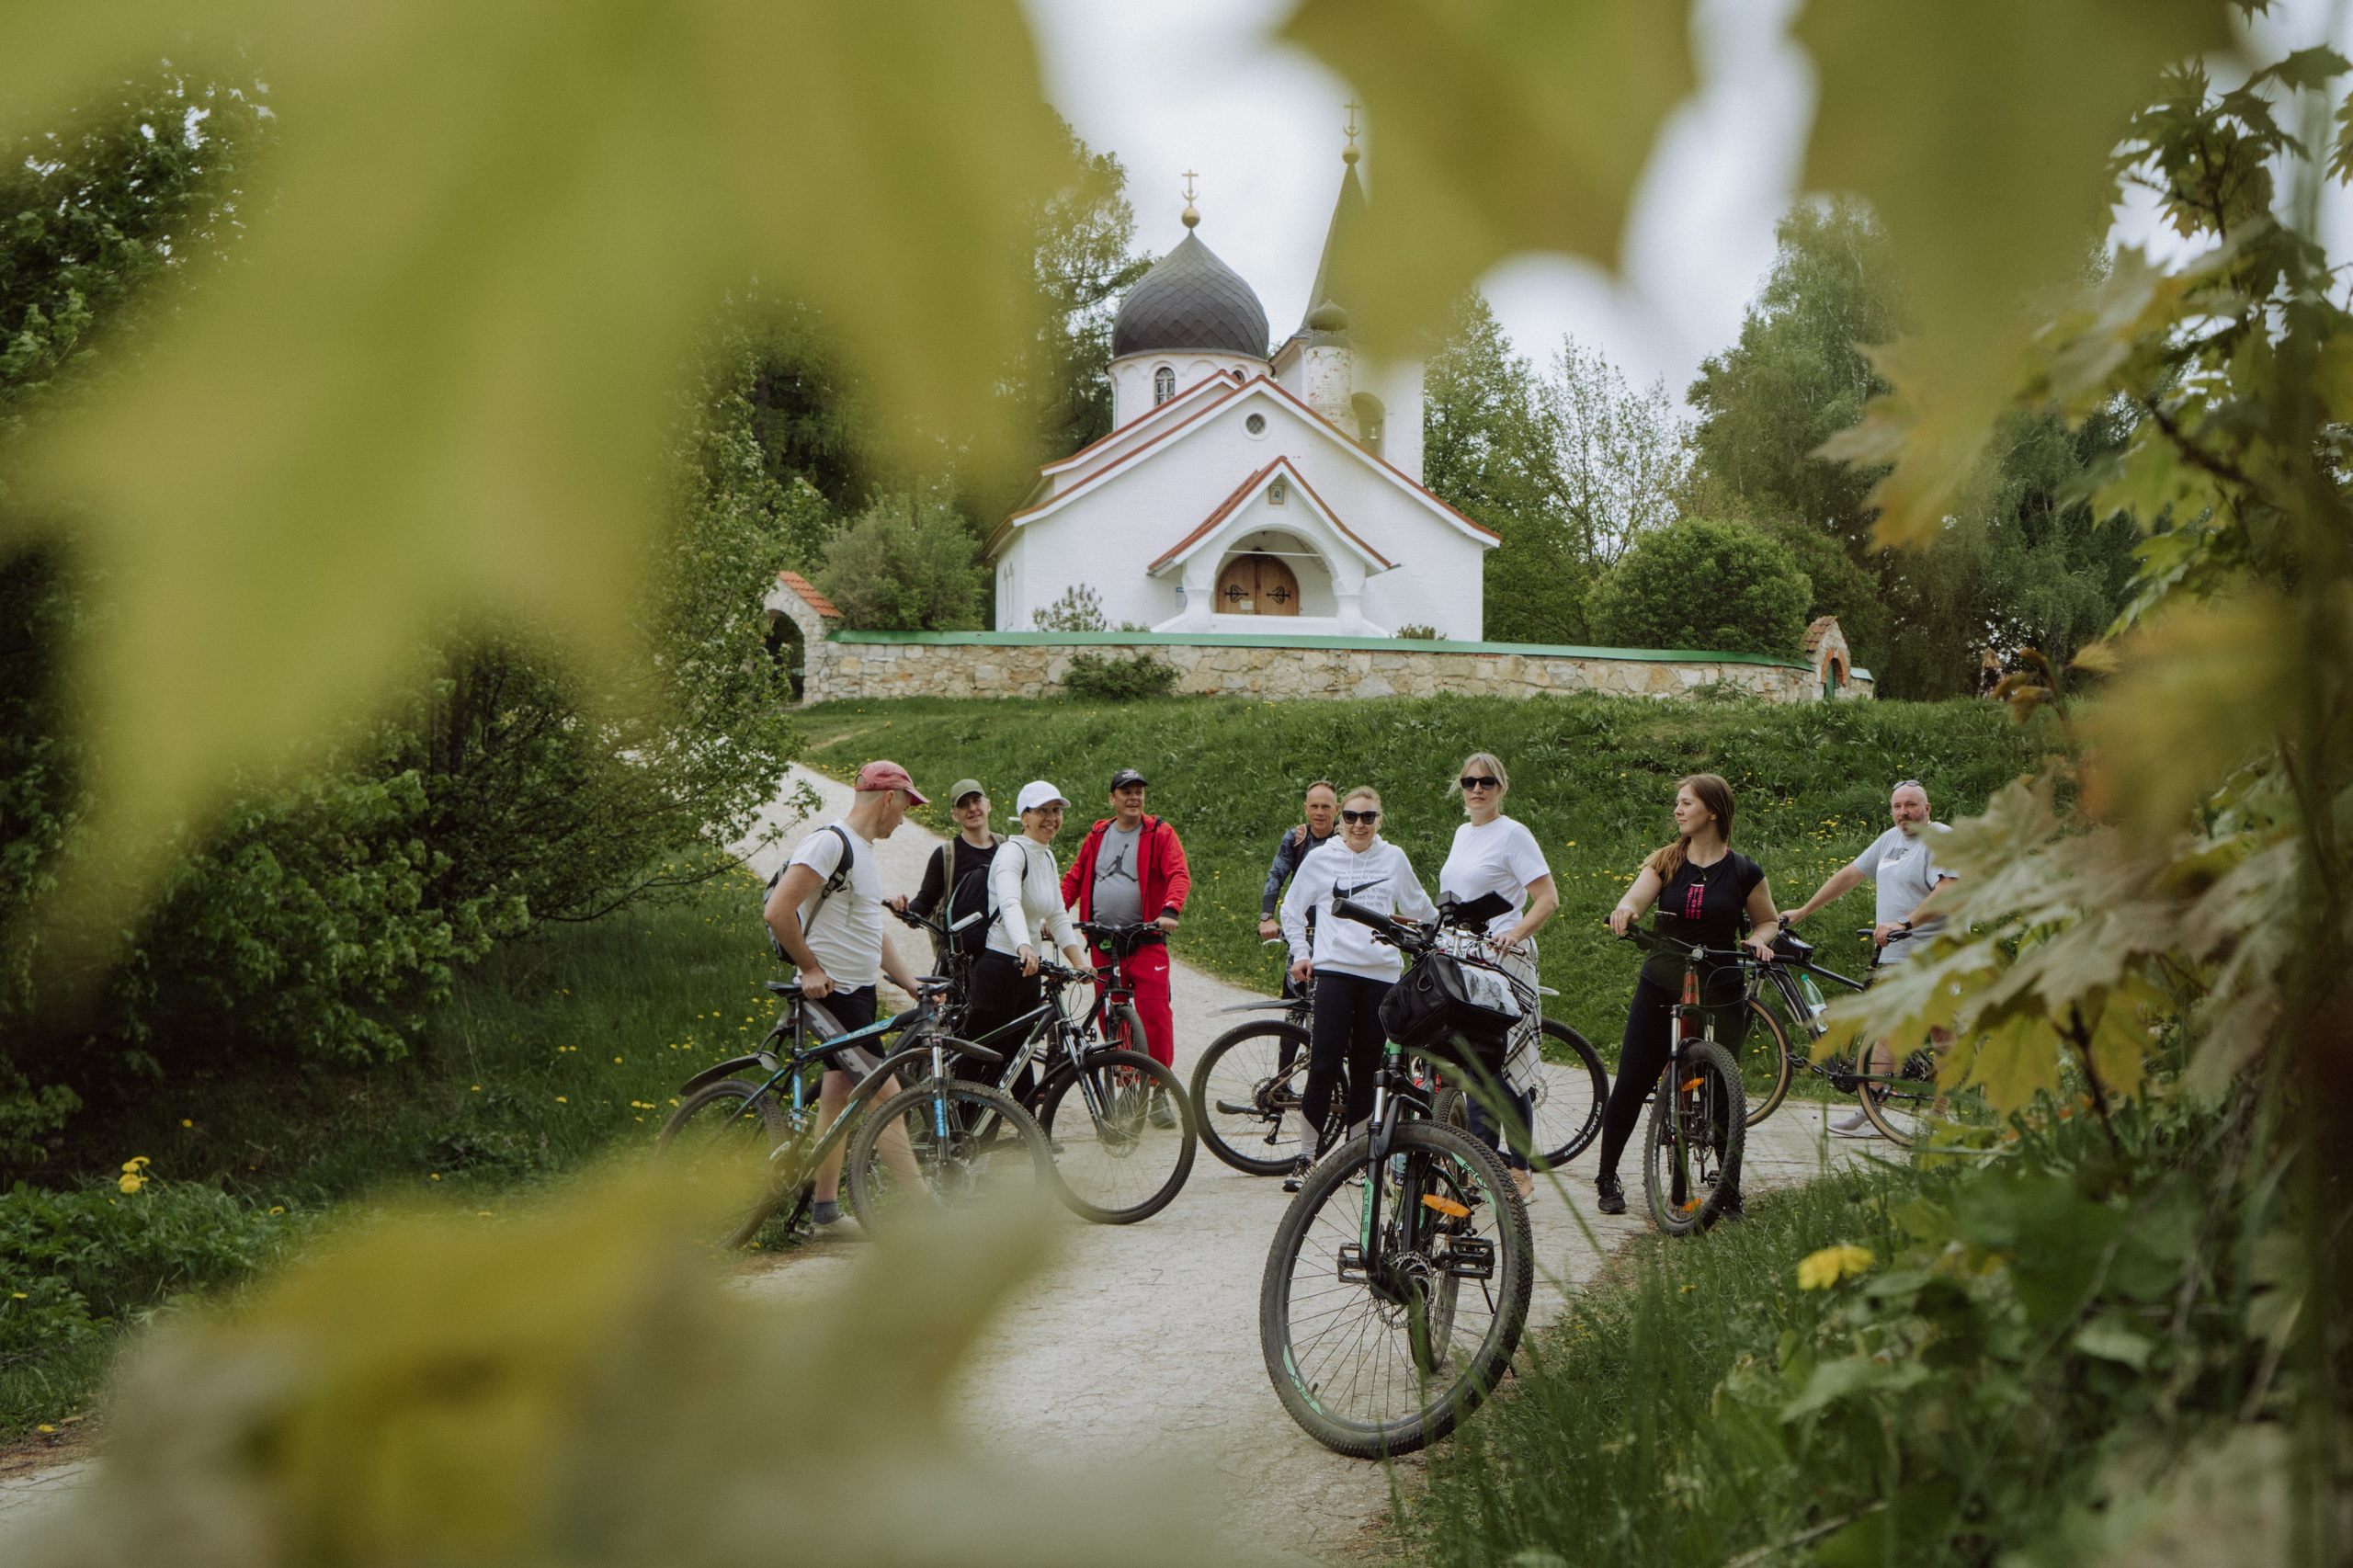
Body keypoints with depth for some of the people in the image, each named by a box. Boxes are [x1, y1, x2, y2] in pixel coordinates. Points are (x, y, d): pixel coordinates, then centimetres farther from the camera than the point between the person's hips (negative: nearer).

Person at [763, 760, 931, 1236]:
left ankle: (825, 1208, 16)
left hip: (859, 991, 10)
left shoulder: (863, 850, 16)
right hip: (832, 995, -10)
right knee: (884, 1094, -10)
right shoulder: (830, 843, -16)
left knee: (839, 1093, 11)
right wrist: (812, 968, -14)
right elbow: (778, 911, -22)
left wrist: (911, 982, 14)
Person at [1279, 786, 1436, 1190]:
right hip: (1334, 969, -2)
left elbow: (1417, 907, 27)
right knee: (1324, 1065, -11)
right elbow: (1292, 910, 17)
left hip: (1382, 973, 2)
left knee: (1366, 1069, 5)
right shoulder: (1321, 858, 6)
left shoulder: (1394, 859, 10)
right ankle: (1308, 1155, -2)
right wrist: (1301, 954, 9)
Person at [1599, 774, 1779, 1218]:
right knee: (1631, 1084, 0)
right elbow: (1636, 897, -12)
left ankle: (1730, 1191, 11)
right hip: (1661, 985, 2)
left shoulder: (1744, 871, 0)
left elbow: (1768, 921, 12)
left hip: (1720, 992, -1)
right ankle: (1607, 1177, 16)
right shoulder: (1665, 862, 4)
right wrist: (1625, 909, -36)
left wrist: (1757, 940, -10)